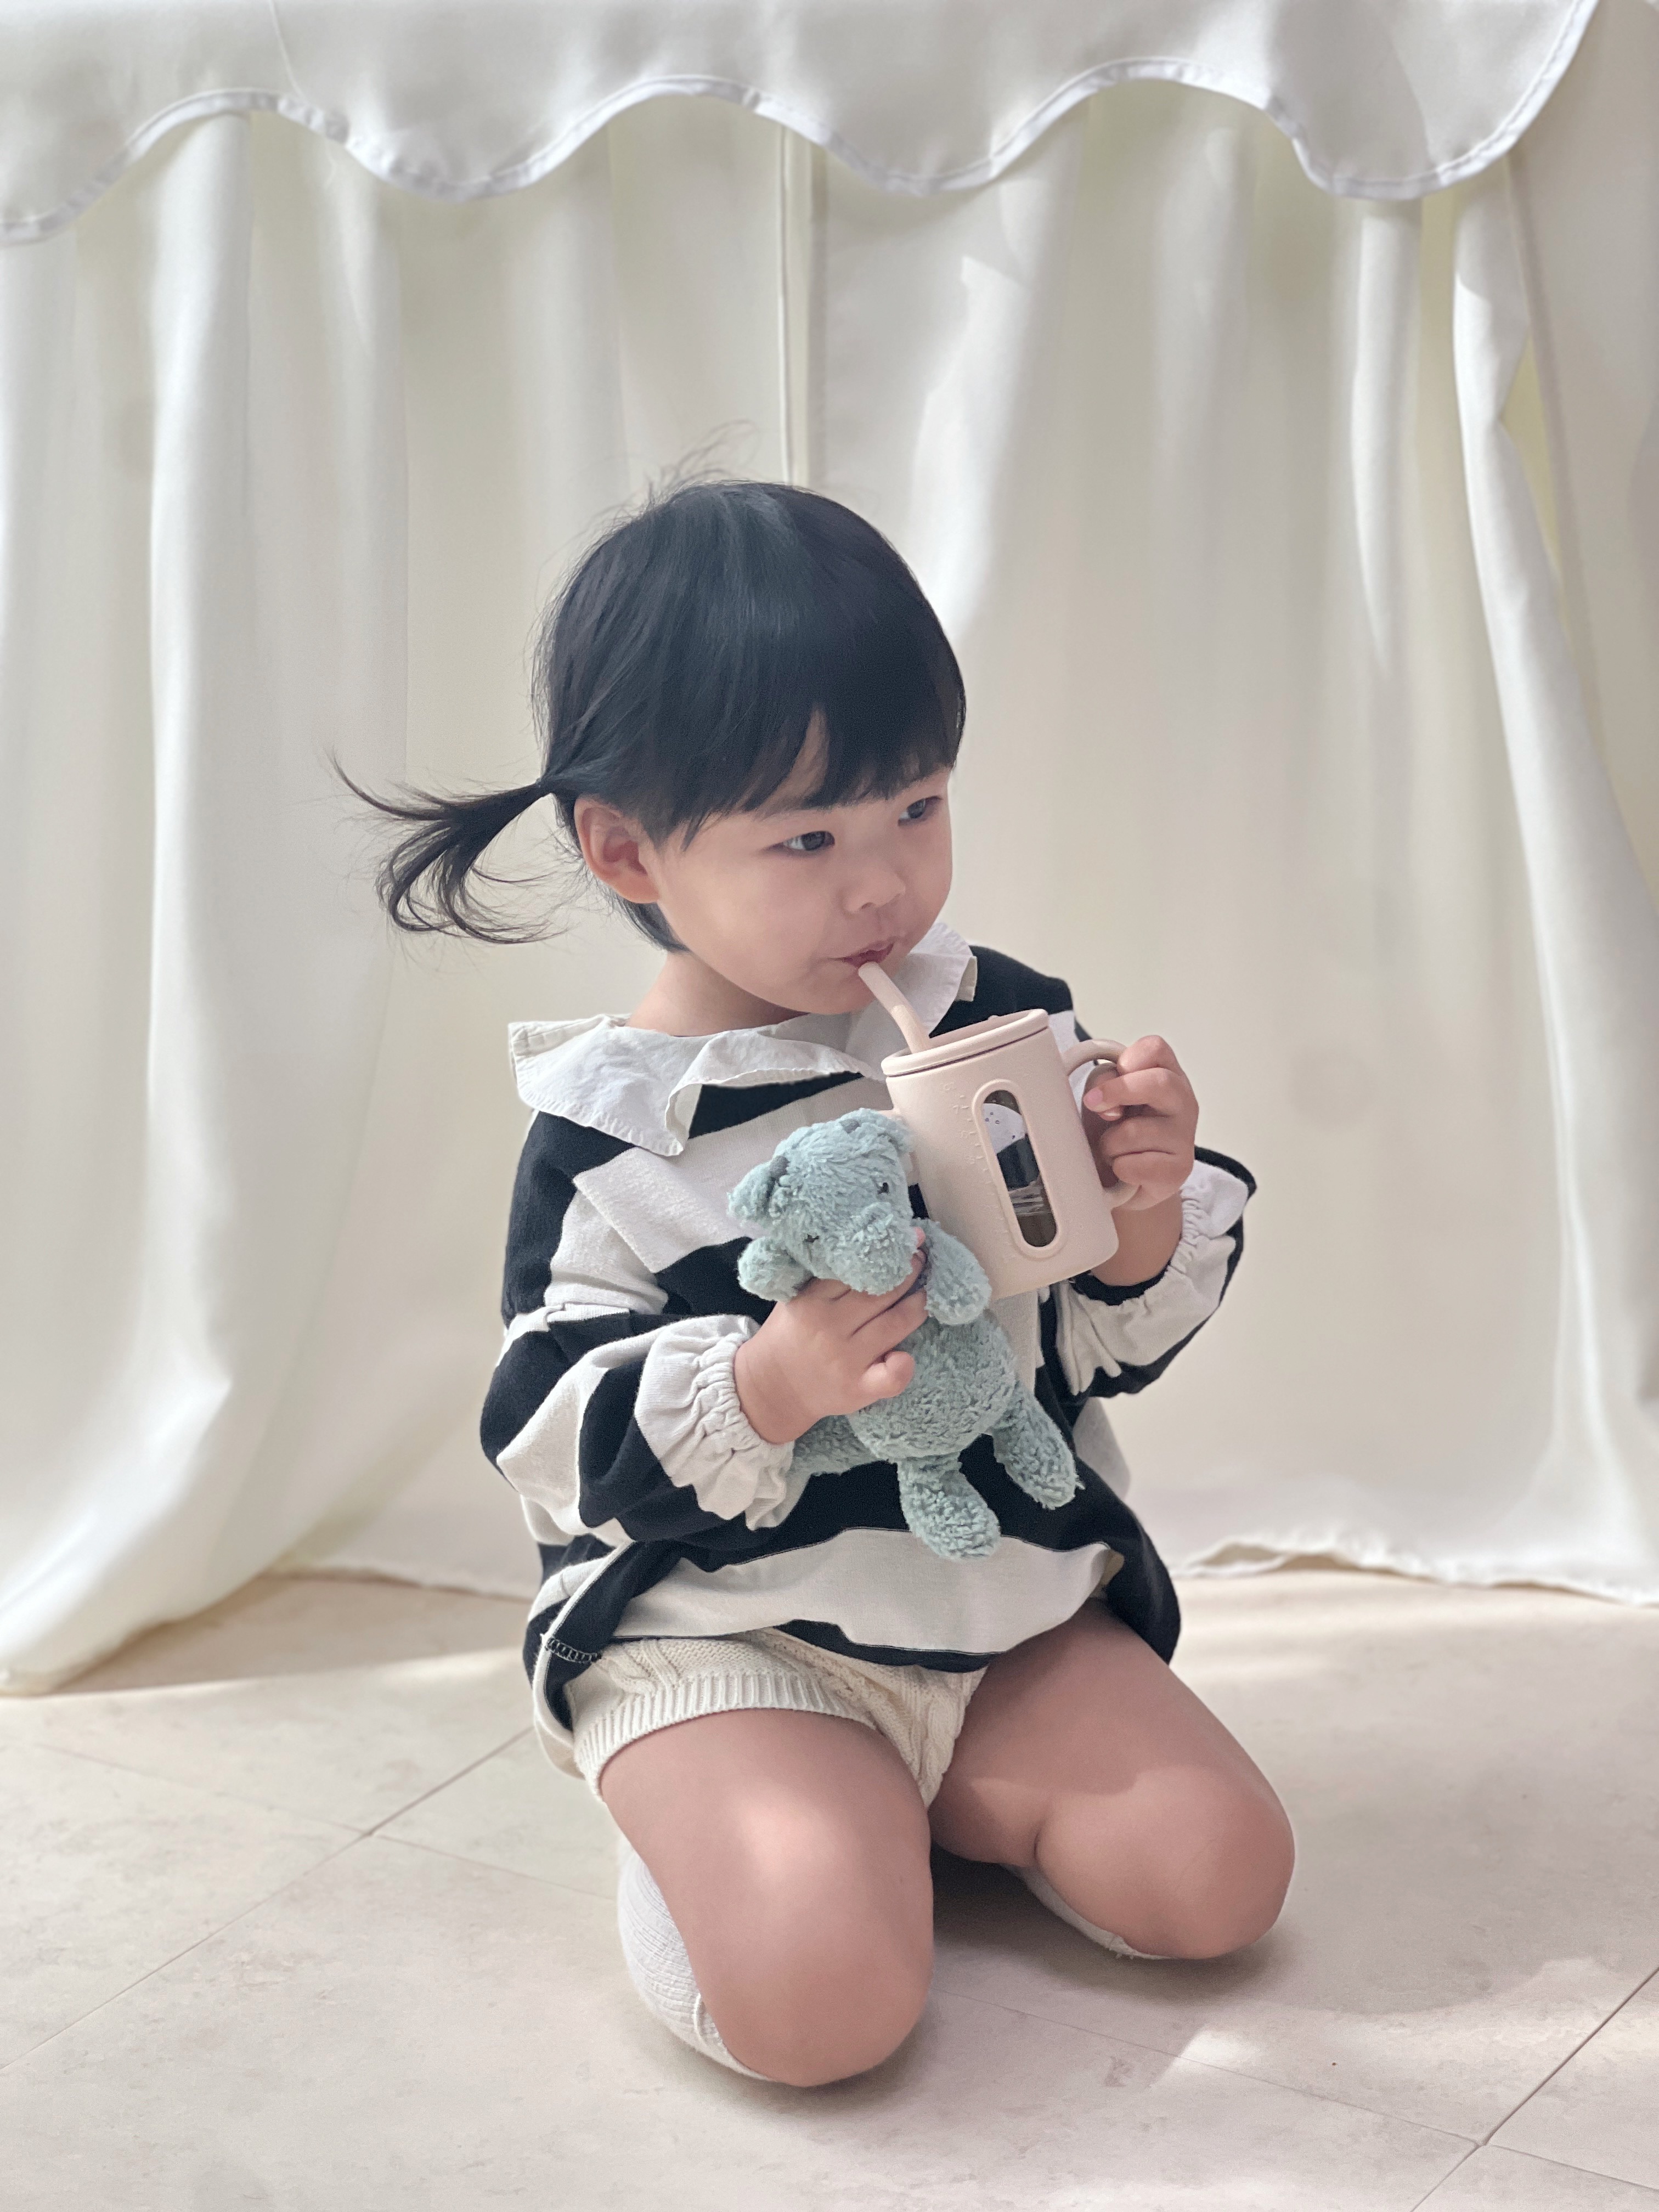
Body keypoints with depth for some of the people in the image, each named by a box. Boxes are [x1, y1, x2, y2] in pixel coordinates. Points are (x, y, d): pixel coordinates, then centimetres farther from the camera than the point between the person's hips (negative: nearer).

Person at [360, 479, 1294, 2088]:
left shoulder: (1008, 1025, 1)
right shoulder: (605, 1128, -10)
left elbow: (1108, 1343, 8)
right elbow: (556, 1448, -12)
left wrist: (1149, 1215, -14)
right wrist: (769, 1388, -28)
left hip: (1014, 1604, 5)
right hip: (722, 1637, -4)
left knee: (1217, 1874, -10)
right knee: (823, 1999, -24)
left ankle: (903, 1795, 12)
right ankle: (714, 1822, 9)